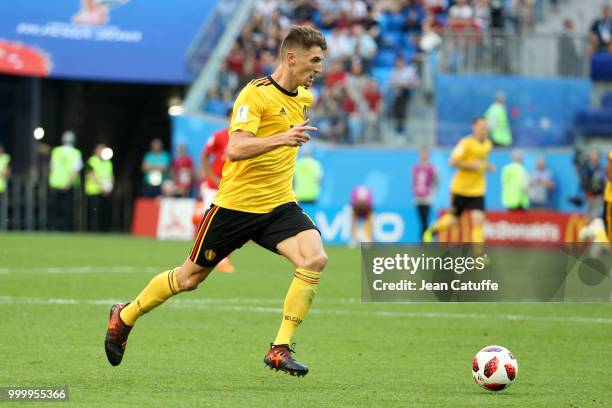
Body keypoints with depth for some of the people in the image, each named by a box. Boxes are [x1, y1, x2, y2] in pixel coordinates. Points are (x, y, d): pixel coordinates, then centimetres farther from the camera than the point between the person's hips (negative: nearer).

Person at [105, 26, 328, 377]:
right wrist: (281, 139, -41)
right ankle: (124, 317, 35)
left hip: (280, 204, 5)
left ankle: (280, 349, -17)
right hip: (236, 203, -5)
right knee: (190, 277, 9)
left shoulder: (305, 98, 6)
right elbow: (235, 149, -32)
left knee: (315, 259, -22)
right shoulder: (255, 94, -18)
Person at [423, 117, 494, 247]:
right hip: (461, 188, -4)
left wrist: (486, 166, 5)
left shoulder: (488, 144, 7)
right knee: (453, 219, 9)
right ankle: (432, 229, 40)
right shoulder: (466, 143, -15)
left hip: (477, 190, 4)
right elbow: (453, 162, -21)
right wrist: (473, 166, -24)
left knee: (478, 220, -11)